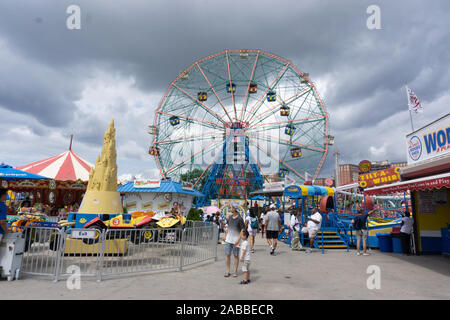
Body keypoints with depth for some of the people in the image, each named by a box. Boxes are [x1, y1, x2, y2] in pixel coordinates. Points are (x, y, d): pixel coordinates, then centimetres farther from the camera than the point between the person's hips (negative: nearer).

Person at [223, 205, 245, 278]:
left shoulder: (239, 219, -13)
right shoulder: (229, 217, 4)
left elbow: (243, 230, -12)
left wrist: (238, 240, -17)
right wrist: (225, 236, 13)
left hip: (236, 240, -4)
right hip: (228, 239, 5)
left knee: (236, 256, 6)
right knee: (227, 255, 3)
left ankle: (235, 272, 19)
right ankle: (227, 271, 14)